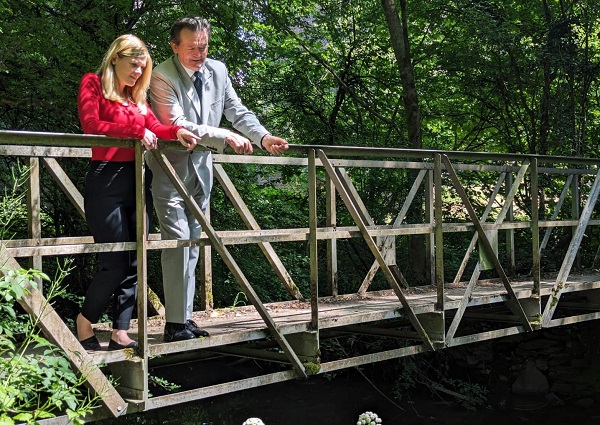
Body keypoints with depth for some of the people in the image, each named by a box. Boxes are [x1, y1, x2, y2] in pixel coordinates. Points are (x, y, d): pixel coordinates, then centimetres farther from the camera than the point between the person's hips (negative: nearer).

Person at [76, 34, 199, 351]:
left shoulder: (136, 96, 20)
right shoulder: (93, 84, 2)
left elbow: (154, 127, 9)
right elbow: (91, 125, -12)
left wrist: (176, 132, -11)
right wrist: (134, 129, -15)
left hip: (136, 179, 7)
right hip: (106, 179, -7)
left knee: (135, 262, 3)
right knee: (115, 263, -7)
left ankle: (120, 333, 8)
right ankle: (85, 324, 14)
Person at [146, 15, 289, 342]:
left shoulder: (217, 71, 3)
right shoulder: (162, 76, -15)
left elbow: (238, 112, 9)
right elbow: (176, 125, -24)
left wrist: (263, 137, -9)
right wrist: (226, 137, -28)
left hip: (200, 172, 7)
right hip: (170, 172, -6)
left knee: (192, 246, 10)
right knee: (177, 243, -11)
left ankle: (185, 317, 19)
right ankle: (175, 324, -6)